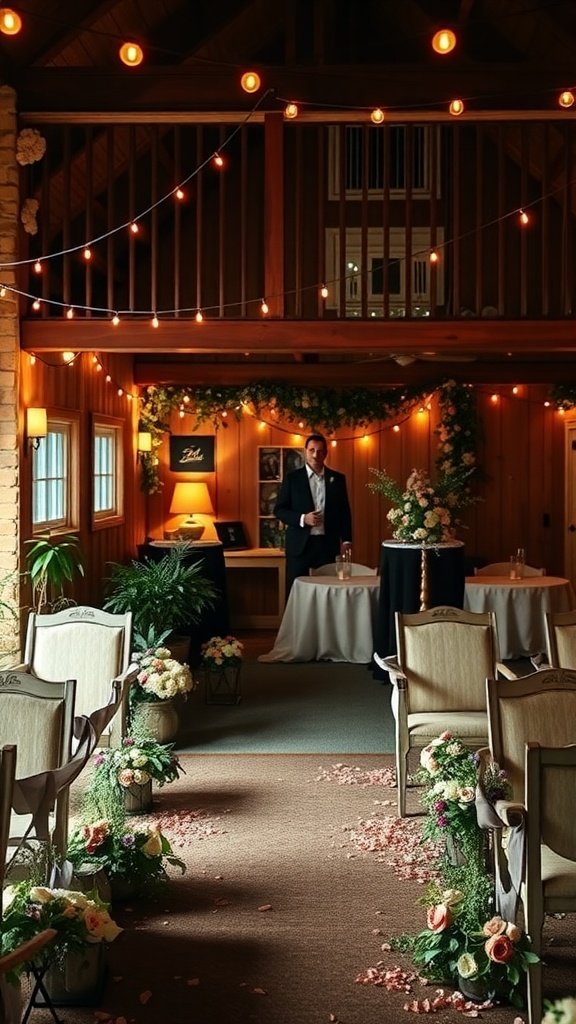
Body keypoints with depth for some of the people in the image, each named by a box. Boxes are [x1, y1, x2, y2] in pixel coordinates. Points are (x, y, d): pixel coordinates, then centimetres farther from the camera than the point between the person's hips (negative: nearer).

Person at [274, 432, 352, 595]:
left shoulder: (337, 478, 8)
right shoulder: (292, 477, 2)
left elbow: (344, 511, 11)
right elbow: (279, 510, 0)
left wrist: (346, 539, 2)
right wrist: (302, 519, -15)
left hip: (327, 544, 2)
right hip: (300, 544, -2)